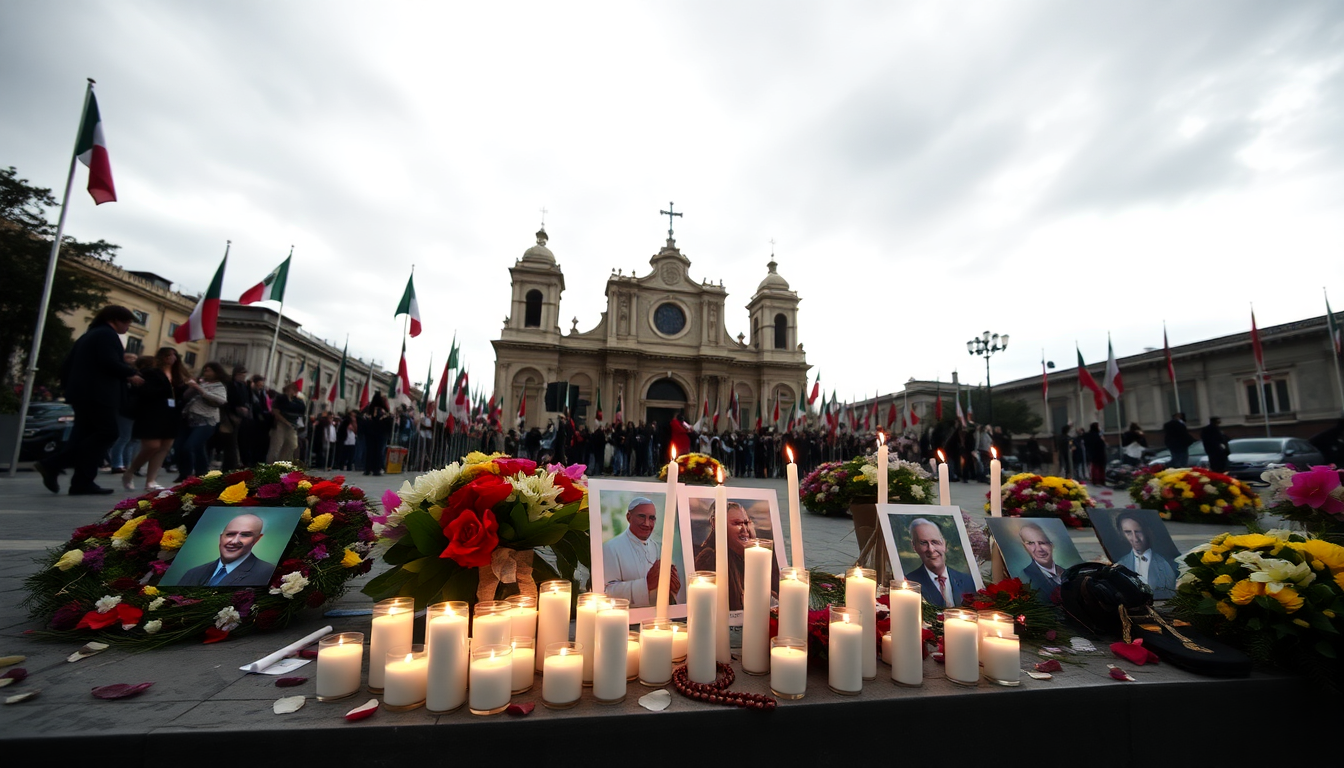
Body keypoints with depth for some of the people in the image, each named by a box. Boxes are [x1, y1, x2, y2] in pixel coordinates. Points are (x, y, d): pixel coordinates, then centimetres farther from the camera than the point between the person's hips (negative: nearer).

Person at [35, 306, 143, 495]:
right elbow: (110, 362, -19)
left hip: (83, 392, 10)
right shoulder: (107, 334, -6)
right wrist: (131, 374, -5)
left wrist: (69, 385, 27)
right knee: (106, 434, -8)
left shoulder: (89, 335, 24)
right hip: (98, 394, -10)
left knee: (84, 436, 8)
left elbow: (68, 363, 23)